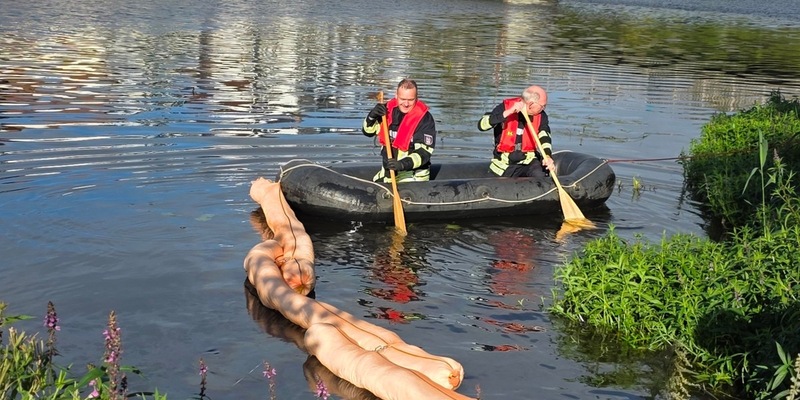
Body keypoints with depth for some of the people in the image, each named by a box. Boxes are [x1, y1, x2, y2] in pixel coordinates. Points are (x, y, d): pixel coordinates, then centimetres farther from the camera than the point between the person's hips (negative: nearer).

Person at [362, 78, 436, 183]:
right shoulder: (389, 109, 0)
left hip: (413, 174, -6)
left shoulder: (424, 119, -15)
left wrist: (403, 164, -35)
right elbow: (368, 131, 7)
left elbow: (424, 152, -20)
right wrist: (372, 116, -14)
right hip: (387, 171, 6)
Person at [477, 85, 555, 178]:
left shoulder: (541, 116, -2)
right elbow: (481, 125, -23)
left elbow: (544, 137, -15)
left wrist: (547, 156, -37)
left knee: (540, 175, -28)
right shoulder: (506, 107, -12)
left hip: (529, 161, 1)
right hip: (504, 164, 0)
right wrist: (508, 112, -31)